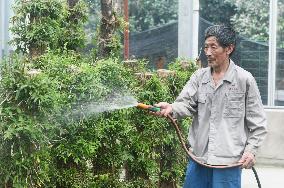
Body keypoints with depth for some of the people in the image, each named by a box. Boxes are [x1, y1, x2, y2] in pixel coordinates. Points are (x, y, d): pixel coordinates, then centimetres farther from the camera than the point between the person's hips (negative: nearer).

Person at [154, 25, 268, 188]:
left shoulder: (245, 79, -2)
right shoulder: (199, 77, 9)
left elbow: (258, 122, 1)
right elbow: (187, 104, -4)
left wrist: (251, 150, -7)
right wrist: (171, 108, -25)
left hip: (229, 159, -4)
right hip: (198, 156, 4)